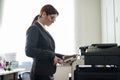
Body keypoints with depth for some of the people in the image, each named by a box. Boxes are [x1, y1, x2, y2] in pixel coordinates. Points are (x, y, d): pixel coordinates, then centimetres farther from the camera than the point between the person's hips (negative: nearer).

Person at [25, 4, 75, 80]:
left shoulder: (44, 30, 16)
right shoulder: (34, 29, -10)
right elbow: (29, 51, -22)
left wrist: (61, 56, 8)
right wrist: (51, 56, -19)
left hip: (48, 73, 9)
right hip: (40, 74, -9)